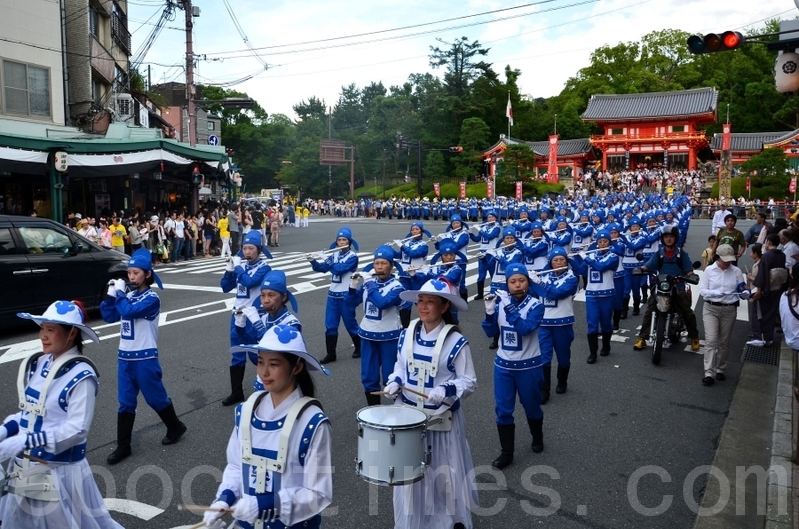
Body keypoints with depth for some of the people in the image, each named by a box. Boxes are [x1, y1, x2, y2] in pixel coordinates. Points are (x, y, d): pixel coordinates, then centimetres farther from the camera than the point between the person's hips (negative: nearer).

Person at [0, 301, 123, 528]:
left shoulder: (81, 375, -21)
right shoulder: (35, 365, 2)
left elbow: (77, 429, -23)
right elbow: (29, 412, 11)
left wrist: (24, 441, -26)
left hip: (60, 471, -7)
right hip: (24, 468, 7)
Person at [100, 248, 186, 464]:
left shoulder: (151, 298, -13)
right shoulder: (128, 296, 7)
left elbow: (129, 311, -26)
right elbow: (109, 316, 7)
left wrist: (119, 292, -13)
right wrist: (110, 295, -5)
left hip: (145, 357, -6)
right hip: (125, 356, 6)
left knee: (156, 397, 7)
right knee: (125, 402, 10)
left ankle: (176, 427, 29)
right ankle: (123, 446, 17)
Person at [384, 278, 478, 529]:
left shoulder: (456, 342, -17)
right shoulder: (406, 335, -3)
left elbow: (469, 381, -12)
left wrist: (446, 391, -28)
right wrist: (395, 383, -8)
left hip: (442, 417, -4)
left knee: (445, 470, 13)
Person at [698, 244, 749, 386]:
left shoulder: (736, 271, 1)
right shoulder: (709, 270, -3)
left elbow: (744, 292, 2)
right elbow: (702, 290, -8)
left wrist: (745, 293, -22)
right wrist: (717, 293, -26)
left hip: (729, 310, 2)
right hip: (711, 308, -2)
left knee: (724, 342, 12)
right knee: (711, 340, -9)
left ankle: (720, 369, 28)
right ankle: (709, 373, -8)